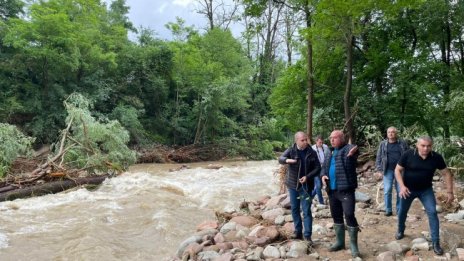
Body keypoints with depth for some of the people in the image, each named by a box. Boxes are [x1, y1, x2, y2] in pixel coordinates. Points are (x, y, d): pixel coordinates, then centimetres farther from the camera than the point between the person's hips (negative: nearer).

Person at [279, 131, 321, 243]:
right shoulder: (291, 151, -5)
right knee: (294, 209, 11)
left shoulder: (311, 153, -4)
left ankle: (307, 235, 4)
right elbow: (280, 159, -22)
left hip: (306, 186, -1)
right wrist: (287, 160, -46)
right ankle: (298, 232, 24)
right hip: (293, 185, 1)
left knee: (306, 210, -2)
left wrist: (307, 177, -17)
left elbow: (318, 168, -1)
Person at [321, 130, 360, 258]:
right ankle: (340, 242, 29)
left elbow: (349, 166, -25)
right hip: (332, 190, 7)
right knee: (336, 216, 15)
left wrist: (350, 156, -47)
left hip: (346, 189, -7)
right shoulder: (330, 152, 15)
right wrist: (323, 175, 2)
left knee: (349, 215, -9)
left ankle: (353, 245, 5)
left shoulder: (349, 148, -7)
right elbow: (325, 167, 23)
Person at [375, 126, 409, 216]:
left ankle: (399, 209, 18)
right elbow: (379, 157, 6)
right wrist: (379, 168, -1)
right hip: (388, 171, 0)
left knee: (400, 190, 5)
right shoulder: (383, 144, 5)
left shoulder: (402, 143, 3)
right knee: (387, 190, -2)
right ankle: (388, 210, 8)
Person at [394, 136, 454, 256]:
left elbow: (446, 173, -4)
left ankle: (435, 242, 4)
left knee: (432, 213, -8)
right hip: (408, 189, -1)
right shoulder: (408, 155, -21)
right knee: (402, 212, 13)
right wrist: (402, 186, -23)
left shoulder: (436, 157, -15)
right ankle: (400, 231, 40)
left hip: (426, 190, 1)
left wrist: (450, 192, -6)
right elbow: (397, 170, -12)